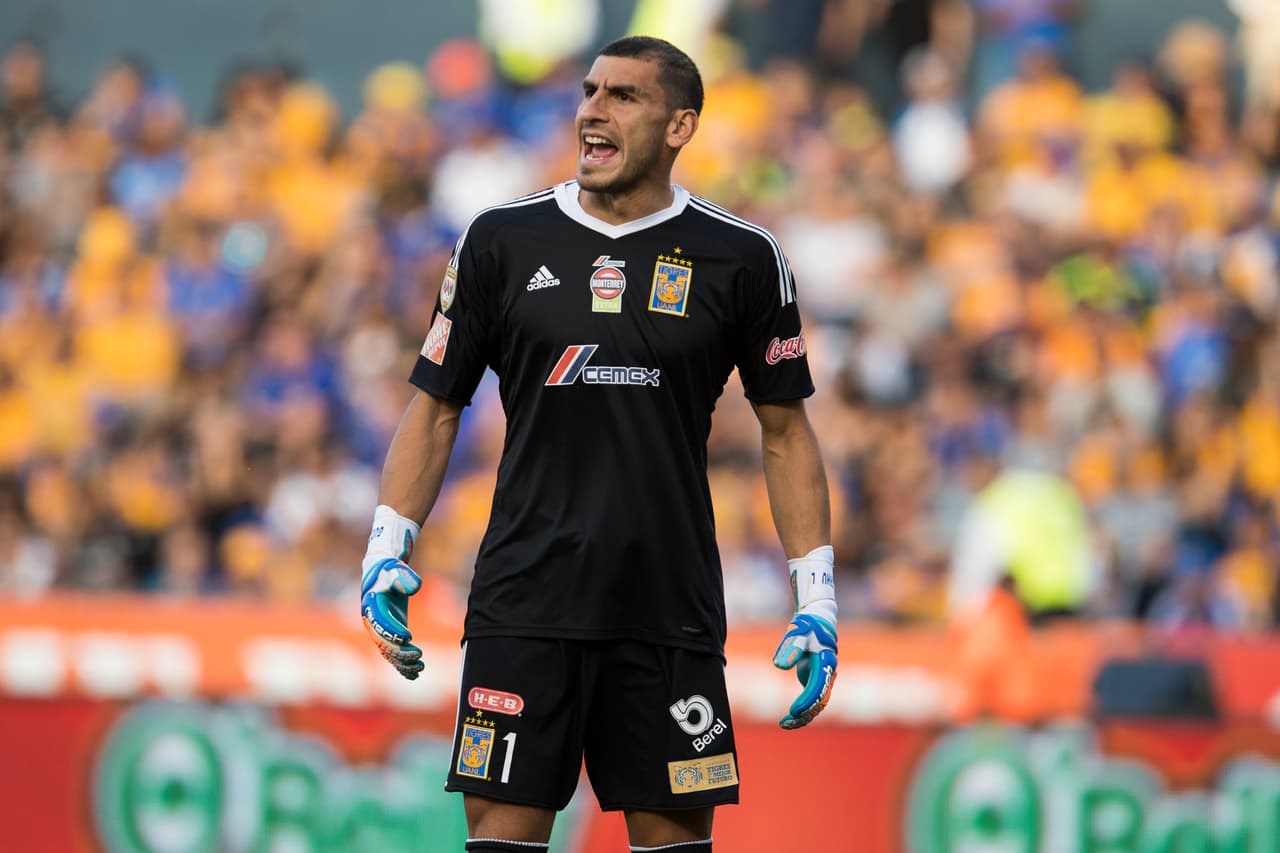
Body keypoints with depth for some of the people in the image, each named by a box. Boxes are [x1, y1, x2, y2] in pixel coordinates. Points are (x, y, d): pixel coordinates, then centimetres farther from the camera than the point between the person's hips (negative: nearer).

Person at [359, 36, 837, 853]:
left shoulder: (741, 258, 3)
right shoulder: (503, 240, 6)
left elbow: (786, 431, 10)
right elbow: (436, 407, 12)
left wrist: (816, 599, 3)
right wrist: (388, 548, 1)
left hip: (671, 612, 0)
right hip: (524, 602, 0)